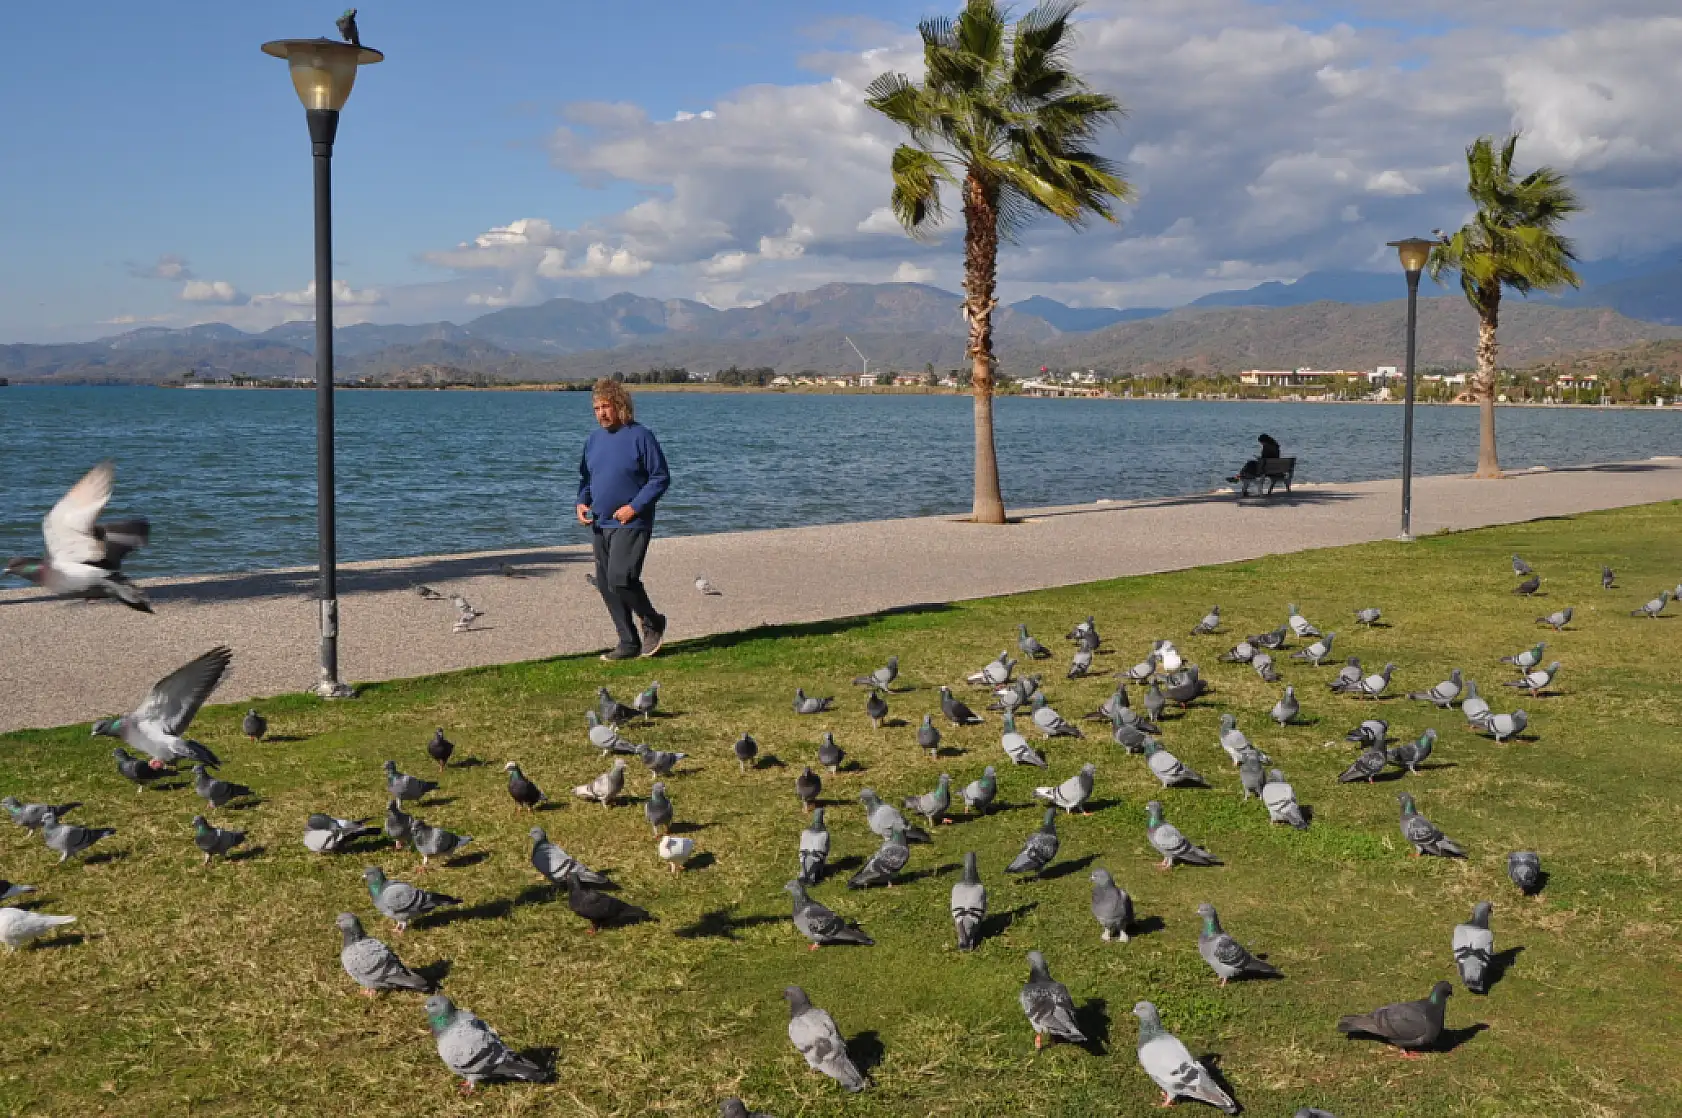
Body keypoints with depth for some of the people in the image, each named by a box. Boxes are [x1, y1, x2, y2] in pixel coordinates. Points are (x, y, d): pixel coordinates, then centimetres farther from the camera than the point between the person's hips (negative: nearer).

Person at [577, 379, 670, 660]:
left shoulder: (640, 436, -10)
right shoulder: (594, 438, 10)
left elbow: (661, 478, -9)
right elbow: (585, 477, 21)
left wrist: (635, 506, -17)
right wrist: (582, 502, 2)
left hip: (631, 524, -7)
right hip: (599, 525, 7)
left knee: (620, 579, -19)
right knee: (605, 586, 6)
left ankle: (653, 622, 6)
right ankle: (629, 643, 16)